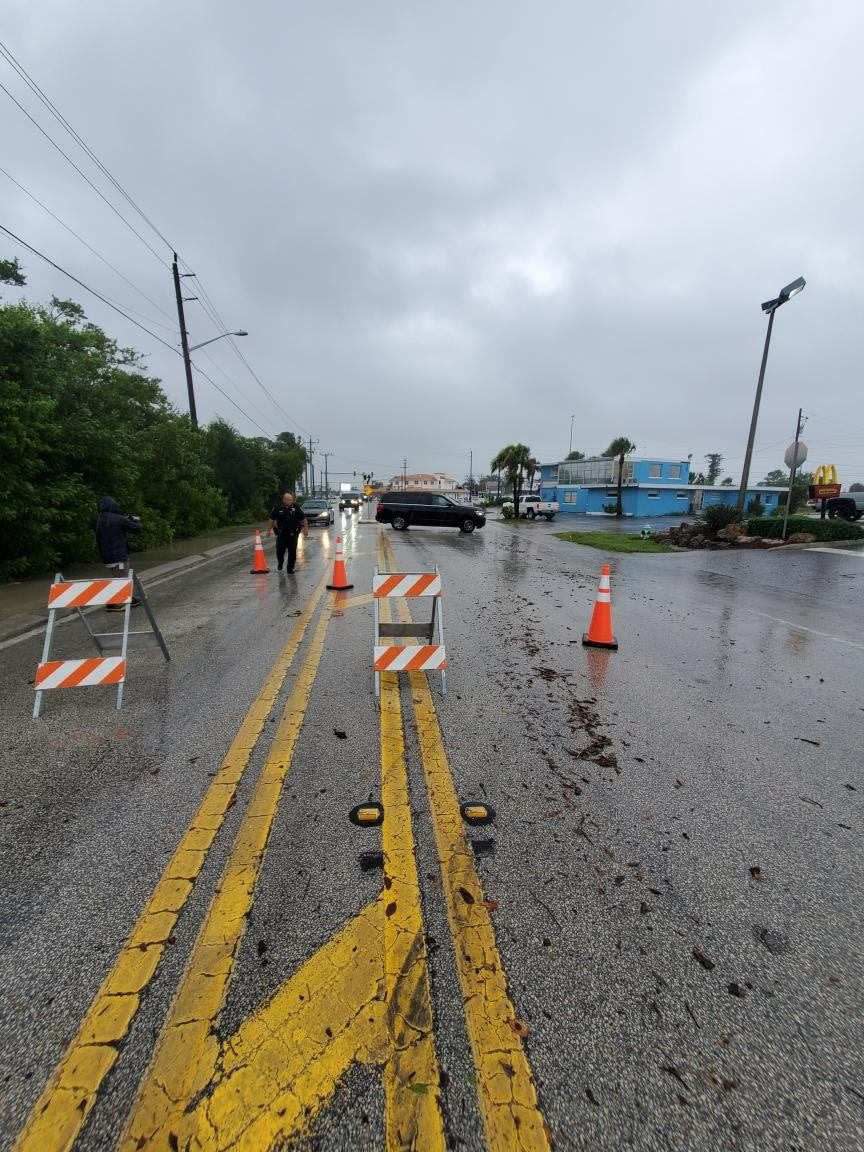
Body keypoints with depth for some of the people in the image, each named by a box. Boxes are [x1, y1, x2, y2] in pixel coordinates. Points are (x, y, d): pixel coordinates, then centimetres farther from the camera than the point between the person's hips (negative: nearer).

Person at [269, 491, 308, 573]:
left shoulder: (296, 507, -3)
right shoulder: (278, 508, -2)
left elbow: (303, 519, 5)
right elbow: (272, 519, 9)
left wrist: (306, 528, 4)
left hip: (293, 533, 0)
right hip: (281, 533, 0)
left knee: (292, 551, 2)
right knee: (280, 550, 2)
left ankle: (290, 567, 15)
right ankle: (279, 565, 28)